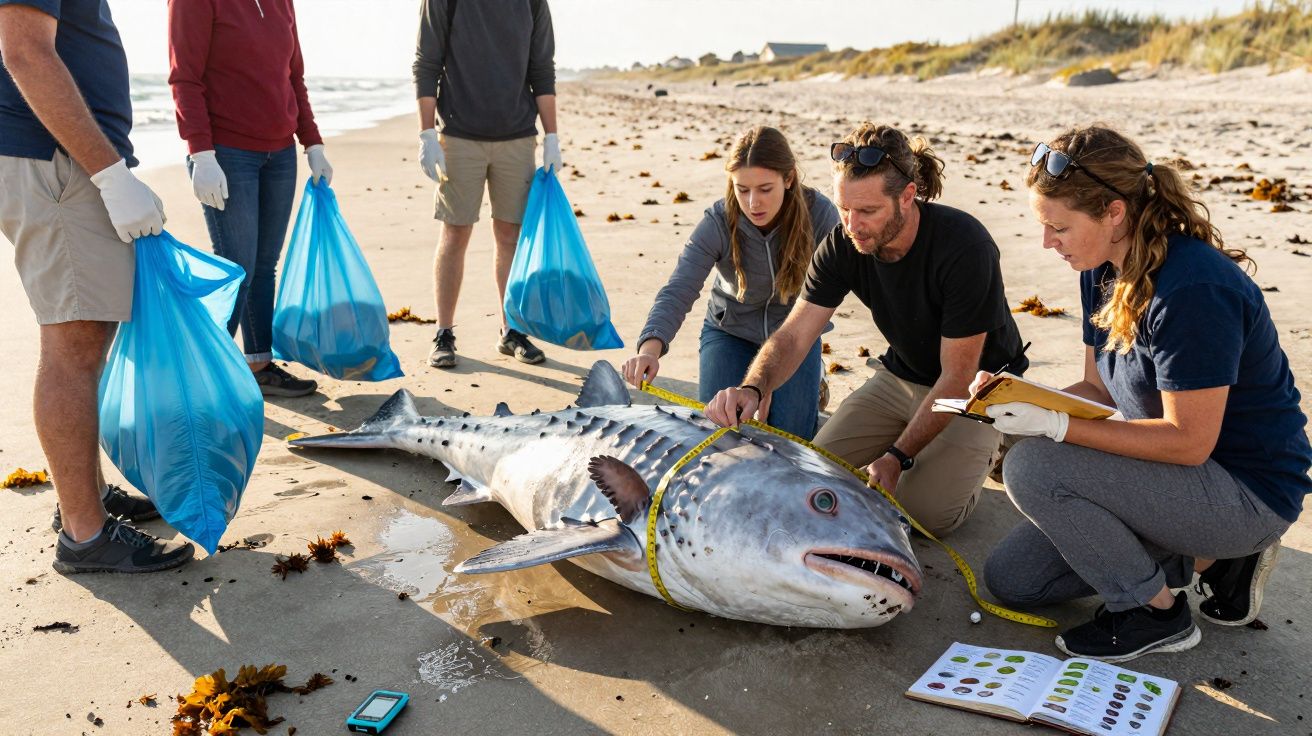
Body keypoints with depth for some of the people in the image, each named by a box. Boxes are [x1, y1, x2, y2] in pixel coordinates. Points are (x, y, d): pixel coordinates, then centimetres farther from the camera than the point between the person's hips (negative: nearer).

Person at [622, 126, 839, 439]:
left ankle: (810, 382, 22)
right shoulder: (719, 222, -27)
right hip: (730, 331, 1)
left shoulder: (819, 214, -25)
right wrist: (650, 348, -55)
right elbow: (678, 291, -35)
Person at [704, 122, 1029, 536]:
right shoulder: (844, 245, -17)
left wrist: (898, 456, -27)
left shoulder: (965, 246, -31)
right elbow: (793, 336, -17)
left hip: (977, 384, -5)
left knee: (926, 512, -20)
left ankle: (984, 449, 11)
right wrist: (753, 389, -38)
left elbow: (958, 375, -25)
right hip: (902, 376, 5)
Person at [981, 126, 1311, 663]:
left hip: (1249, 493, -9)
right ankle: (1206, 556, 12)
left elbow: (1188, 441, -27)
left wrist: (1055, 425, -28)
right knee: (1010, 578, 7)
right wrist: (1025, 397, -14)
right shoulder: (1103, 271, -1)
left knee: (1032, 468, -28)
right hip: (1175, 471, 9)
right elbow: (1098, 388, 5)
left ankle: (1157, 612, -5)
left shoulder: (1193, 289, -29)